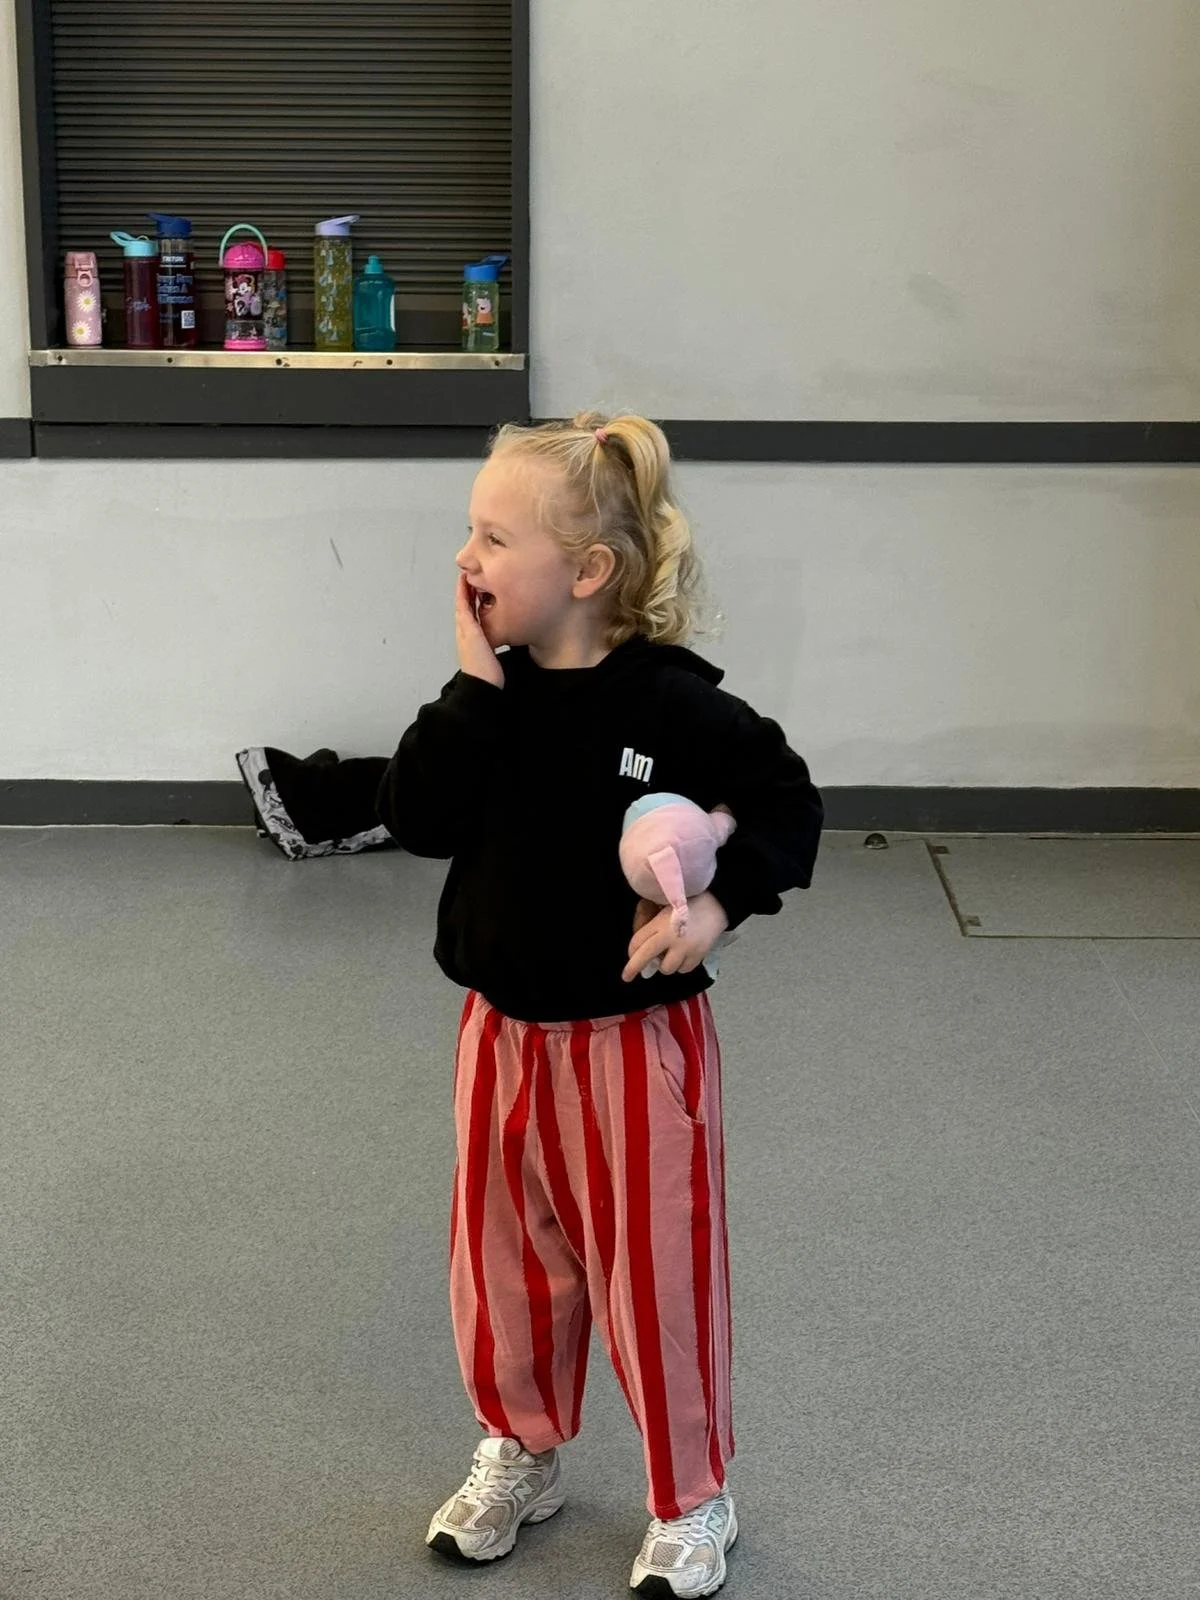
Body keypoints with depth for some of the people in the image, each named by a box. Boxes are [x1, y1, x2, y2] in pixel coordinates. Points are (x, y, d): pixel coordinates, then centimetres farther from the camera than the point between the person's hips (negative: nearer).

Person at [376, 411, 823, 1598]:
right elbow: (417, 819, -15)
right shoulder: (491, 694, -3)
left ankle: (691, 1500, 28)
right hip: (503, 1034, 5)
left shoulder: (672, 706, -17)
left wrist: (719, 904, -22)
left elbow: (788, 808, -8)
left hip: (635, 1041, -5)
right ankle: (518, 1453, 42)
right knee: (506, 1259, 19)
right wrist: (475, 682, -20)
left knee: (655, 1273, 8)